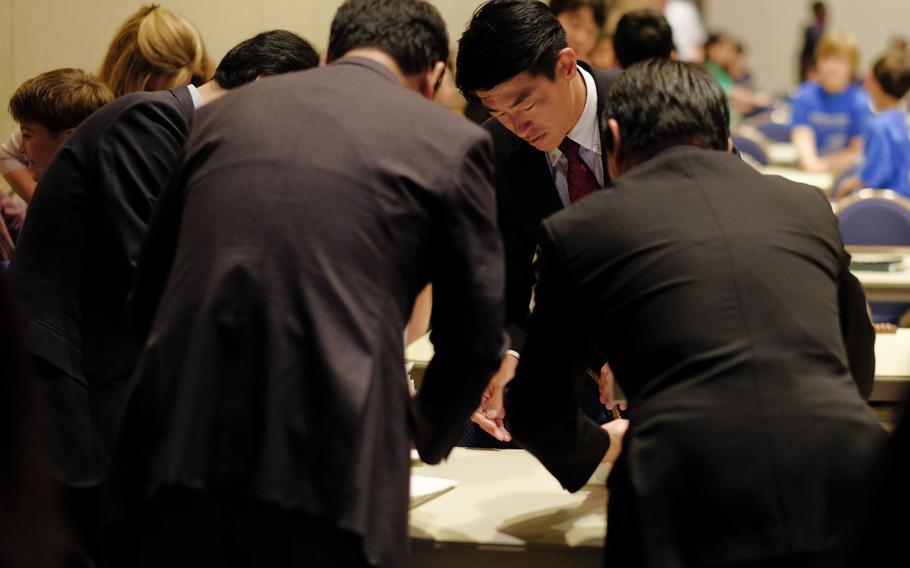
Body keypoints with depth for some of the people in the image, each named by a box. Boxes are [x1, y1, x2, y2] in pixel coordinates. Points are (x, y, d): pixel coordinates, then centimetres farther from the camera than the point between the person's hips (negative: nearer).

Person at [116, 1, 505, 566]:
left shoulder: (221, 114, 16)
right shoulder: (452, 142, 5)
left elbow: (149, 292, 19)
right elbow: (475, 338, 8)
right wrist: (424, 436, 27)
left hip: (181, 449, 4)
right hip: (332, 466, -3)